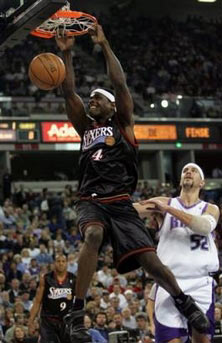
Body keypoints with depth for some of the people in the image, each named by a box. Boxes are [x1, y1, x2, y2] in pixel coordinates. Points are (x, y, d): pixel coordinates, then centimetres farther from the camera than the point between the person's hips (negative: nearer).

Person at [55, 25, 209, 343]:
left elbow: (120, 84, 1)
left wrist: (104, 45, -1)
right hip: (90, 201, 1)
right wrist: (67, 53, 5)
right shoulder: (85, 127, 21)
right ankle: (76, 312, -34)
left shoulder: (122, 124, 13)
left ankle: (184, 301, 15)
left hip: (121, 203, -1)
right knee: (93, 235, -33)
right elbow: (69, 92, 12)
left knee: (149, 259, -12)